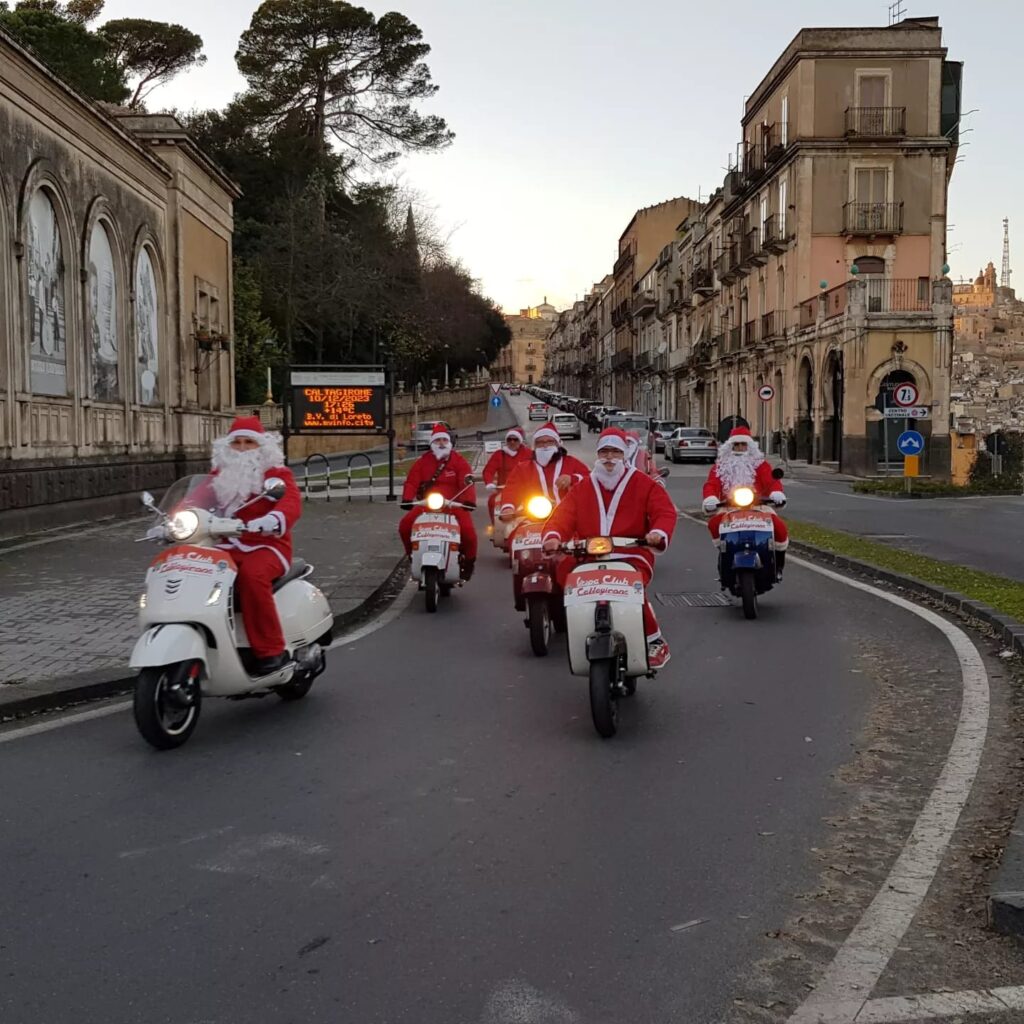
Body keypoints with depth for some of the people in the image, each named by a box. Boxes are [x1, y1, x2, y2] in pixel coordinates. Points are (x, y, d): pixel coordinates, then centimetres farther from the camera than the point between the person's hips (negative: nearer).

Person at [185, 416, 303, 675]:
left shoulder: (277, 473, 3)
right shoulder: (220, 474, 19)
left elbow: (292, 503, -16)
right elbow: (197, 498, 4)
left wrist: (273, 520, -39)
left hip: (266, 545, -5)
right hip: (227, 546, 5)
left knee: (251, 574, -36)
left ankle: (271, 651, -30)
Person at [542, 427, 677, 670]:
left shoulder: (643, 484, 8)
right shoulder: (583, 488, 17)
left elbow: (665, 511, -1)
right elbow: (564, 513, 6)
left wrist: (659, 532, -23)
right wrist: (553, 536, -15)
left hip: (631, 556, -4)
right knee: (565, 568, -20)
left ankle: (656, 642, -9)